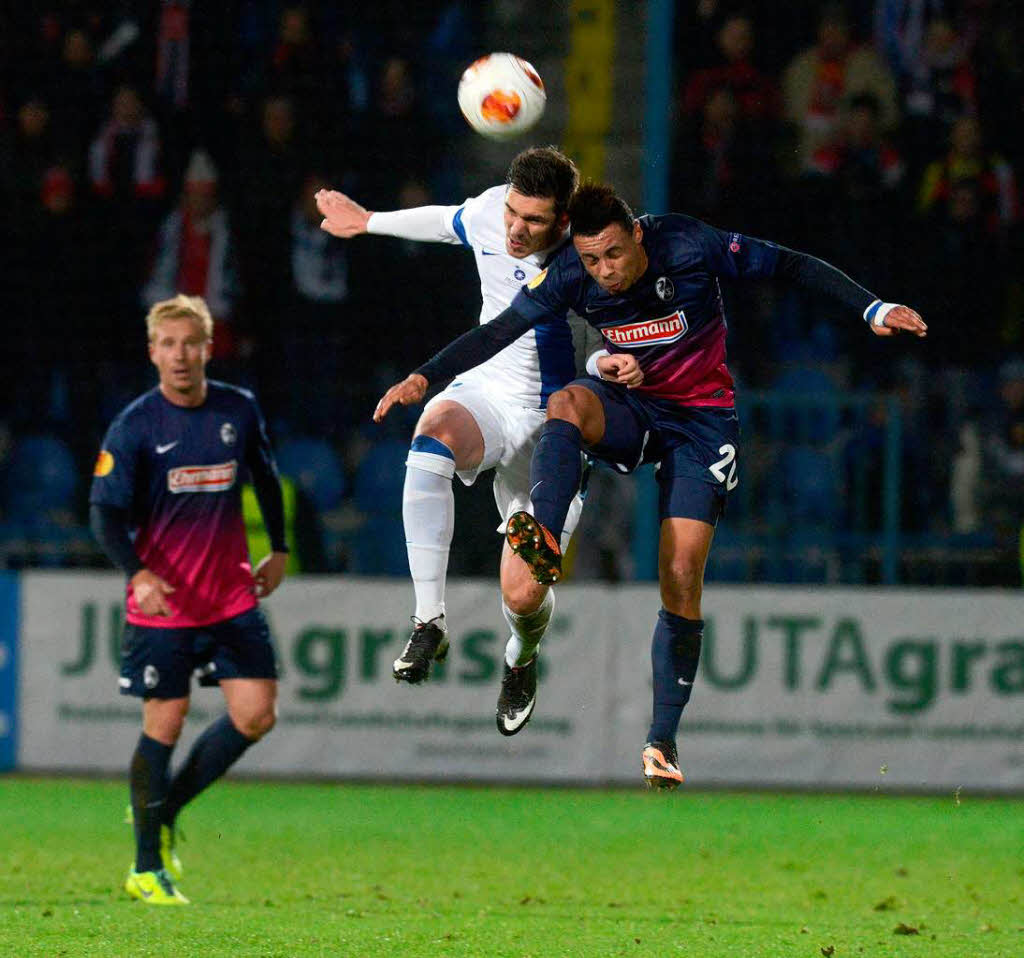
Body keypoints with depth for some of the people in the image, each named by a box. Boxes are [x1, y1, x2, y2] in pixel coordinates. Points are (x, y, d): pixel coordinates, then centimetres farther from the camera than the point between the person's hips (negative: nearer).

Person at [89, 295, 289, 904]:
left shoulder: (240, 410, 3)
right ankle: (147, 869, 8)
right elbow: (106, 511, -10)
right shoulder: (135, 425, -8)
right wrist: (138, 573, -25)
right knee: (165, 724, -3)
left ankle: (164, 811, 15)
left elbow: (267, 478, 21)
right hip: (163, 602, -4)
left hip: (233, 598, 4)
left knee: (256, 715, -4)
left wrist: (279, 550, 21)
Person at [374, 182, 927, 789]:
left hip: (703, 417, -2)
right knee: (567, 403, -34)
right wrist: (423, 378, -16)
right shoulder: (572, 276, -13)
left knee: (682, 579, -11)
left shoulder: (691, 246, -21)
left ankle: (663, 738, -4)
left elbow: (790, 266, -12)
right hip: (629, 405, 2)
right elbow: (499, 331, -8)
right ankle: (543, 544, -55)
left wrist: (874, 309, -15)